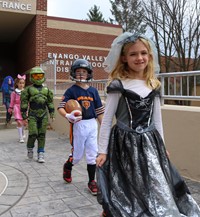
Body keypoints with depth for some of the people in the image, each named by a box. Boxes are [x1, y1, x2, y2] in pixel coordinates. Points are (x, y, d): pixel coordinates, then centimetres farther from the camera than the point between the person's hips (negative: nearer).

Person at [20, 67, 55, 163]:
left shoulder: (46, 89, 12)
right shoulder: (28, 89, 1)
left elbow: (50, 102, 15)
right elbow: (24, 102, 0)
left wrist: (52, 113, 9)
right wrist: (24, 115, -5)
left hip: (43, 115, 3)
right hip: (32, 115, -3)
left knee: (42, 135, 3)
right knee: (33, 134, -9)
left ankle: (40, 155, 10)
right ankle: (30, 148, 20)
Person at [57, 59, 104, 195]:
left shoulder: (93, 91, 7)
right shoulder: (71, 91, -5)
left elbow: (99, 111, 10)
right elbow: (61, 108, -13)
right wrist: (67, 116, -34)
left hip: (92, 125, 4)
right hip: (78, 125, -3)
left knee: (92, 155, 7)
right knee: (77, 154, 7)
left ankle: (92, 182, 20)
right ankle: (67, 166, 41)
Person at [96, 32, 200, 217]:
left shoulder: (153, 86, 6)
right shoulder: (118, 85, -8)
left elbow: (157, 119, 13)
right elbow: (107, 120, -7)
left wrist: (161, 146, 14)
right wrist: (103, 151, -8)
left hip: (149, 143, 4)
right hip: (125, 143, -4)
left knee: (158, 189, 6)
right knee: (126, 190, 5)